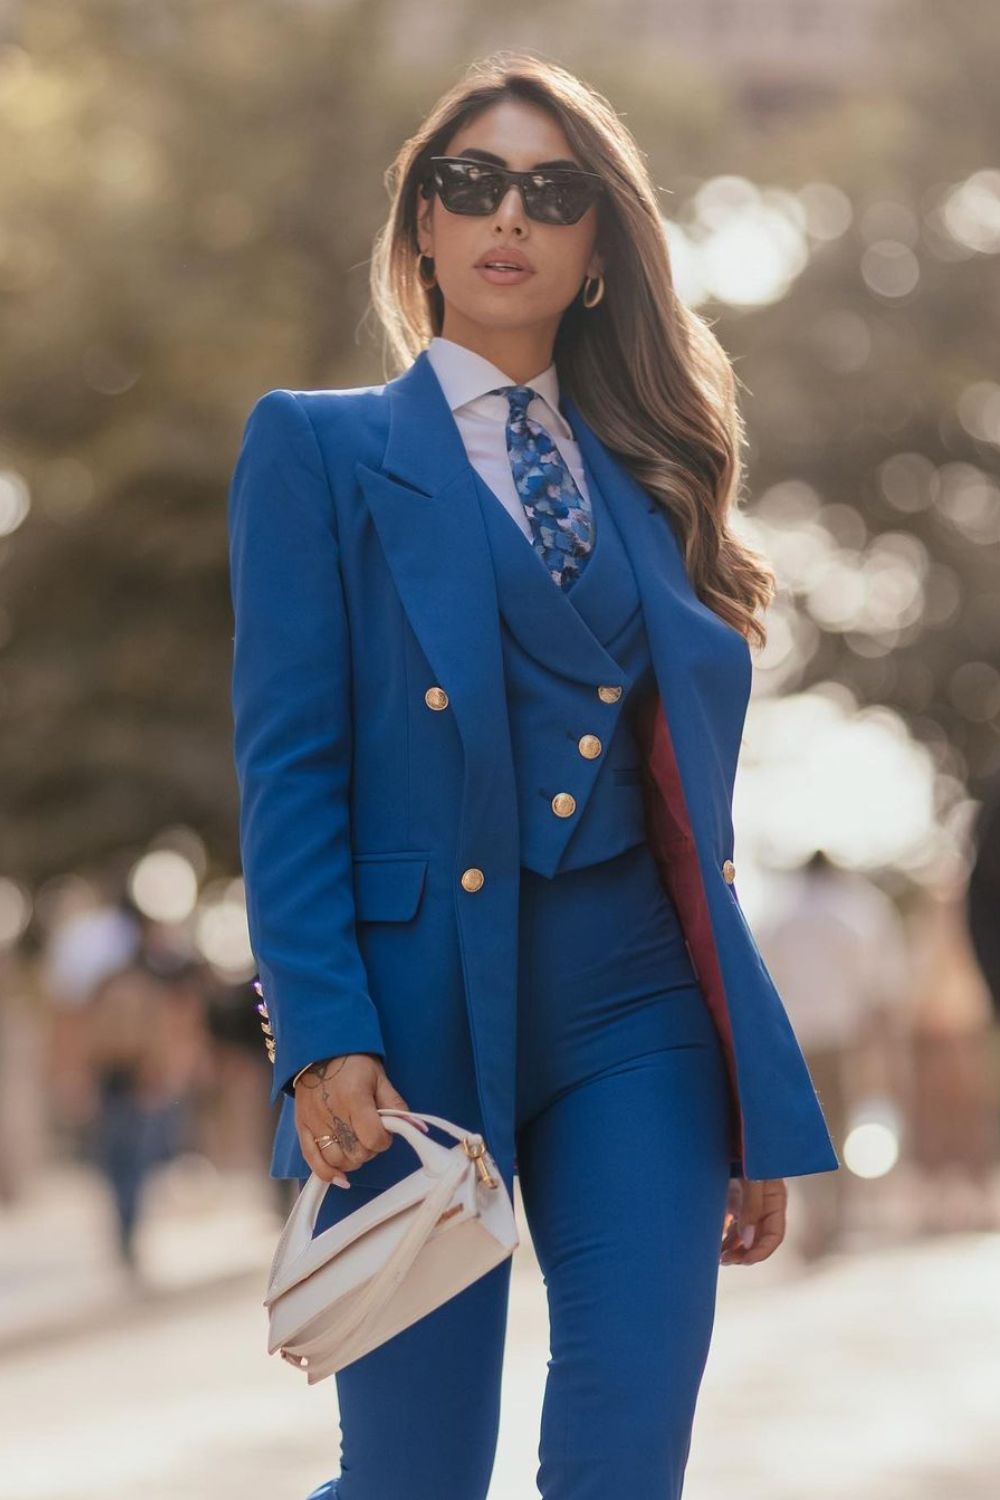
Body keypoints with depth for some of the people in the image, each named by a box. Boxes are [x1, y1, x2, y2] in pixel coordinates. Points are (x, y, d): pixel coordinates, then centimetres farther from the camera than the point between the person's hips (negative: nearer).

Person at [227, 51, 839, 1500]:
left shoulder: (646, 473, 16)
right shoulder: (319, 447, 5)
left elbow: (694, 801, 14)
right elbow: (287, 765, -4)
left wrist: (755, 1098, 10)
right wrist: (325, 1040, -15)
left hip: (637, 1016, 4)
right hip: (418, 1014, -3)